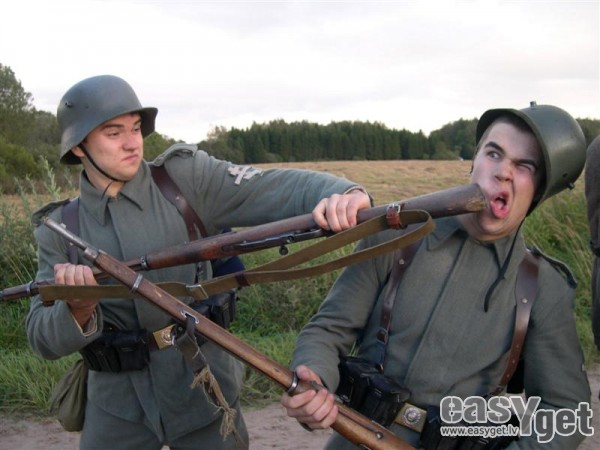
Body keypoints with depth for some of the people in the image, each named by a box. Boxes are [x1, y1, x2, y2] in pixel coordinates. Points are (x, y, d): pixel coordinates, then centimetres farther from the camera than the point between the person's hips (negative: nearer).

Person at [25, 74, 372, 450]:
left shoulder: (187, 178, -7)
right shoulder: (58, 231, -1)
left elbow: (277, 187, -17)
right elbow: (43, 339, -3)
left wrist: (345, 194, -37)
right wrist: (78, 311, -25)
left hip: (203, 393, -1)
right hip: (117, 407, 2)